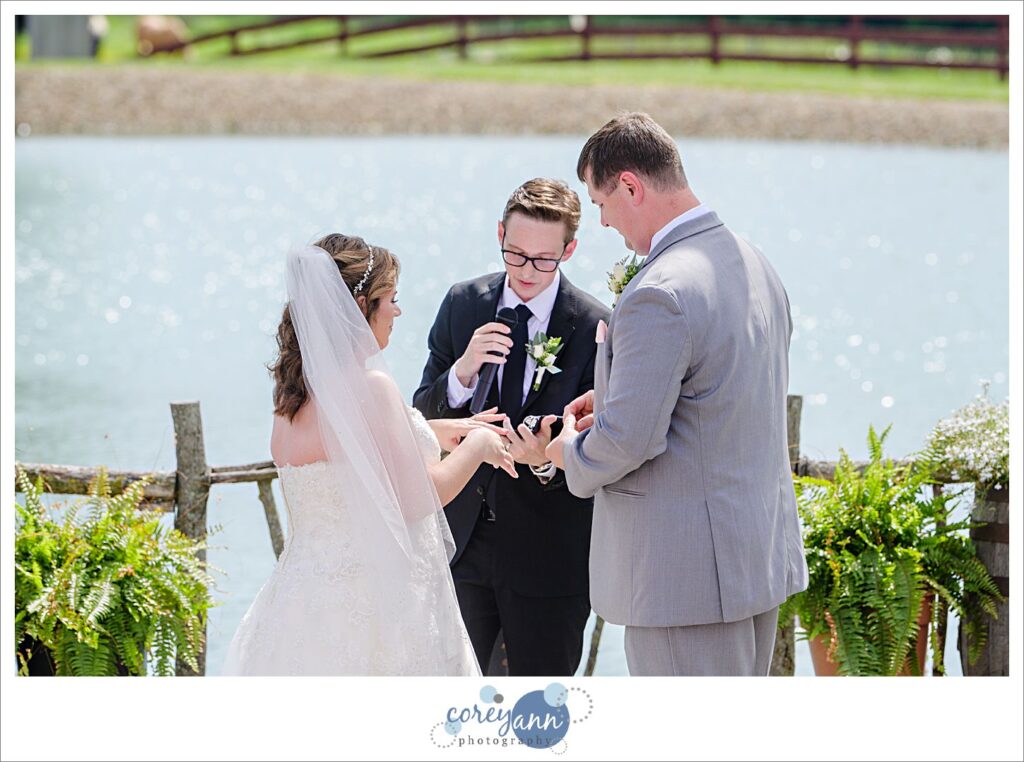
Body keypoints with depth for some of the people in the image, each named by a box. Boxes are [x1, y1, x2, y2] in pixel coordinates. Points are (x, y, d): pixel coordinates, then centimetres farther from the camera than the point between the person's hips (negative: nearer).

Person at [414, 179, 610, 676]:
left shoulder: (596, 328, -10)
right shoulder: (462, 304, 1)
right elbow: (422, 417, 1)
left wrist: (547, 462, -28)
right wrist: (463, 372, -19)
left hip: (549, 552, -3)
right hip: (463, 538, 3)